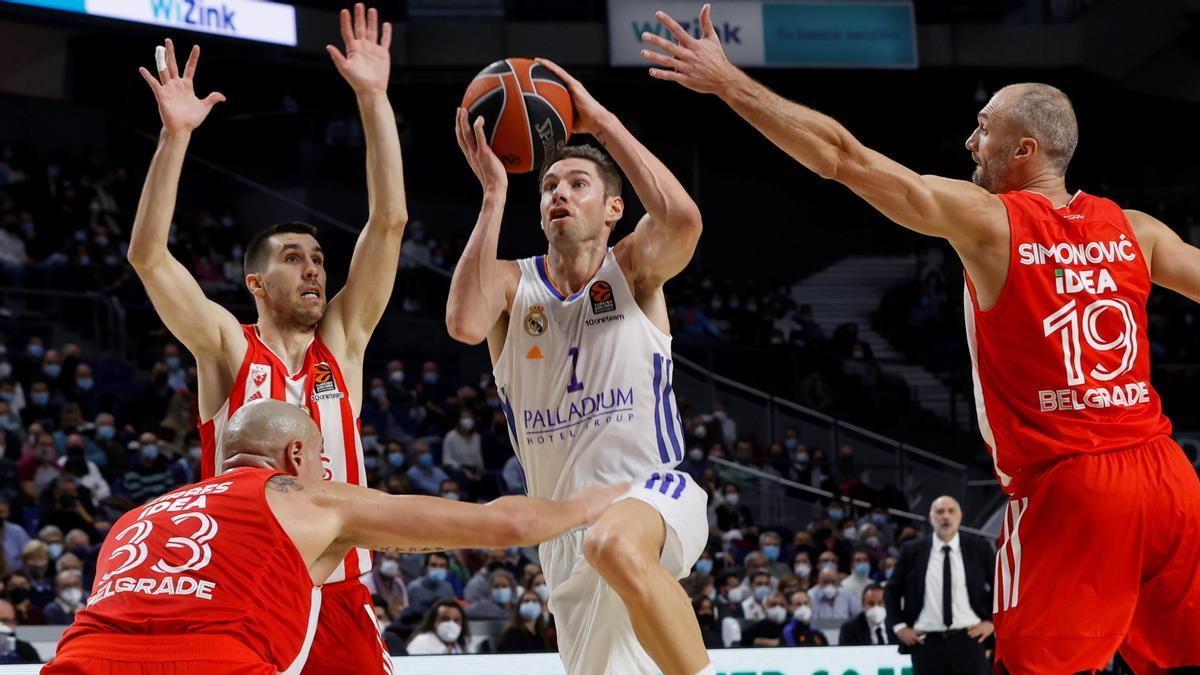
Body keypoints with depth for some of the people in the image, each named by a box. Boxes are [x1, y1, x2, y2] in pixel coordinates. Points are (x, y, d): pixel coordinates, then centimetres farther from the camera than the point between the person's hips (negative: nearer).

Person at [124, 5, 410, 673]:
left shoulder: (343, 342, 9)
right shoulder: (228, 349, 3)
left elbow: (390, 221, 3)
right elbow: (148, 257, -10)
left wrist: (374, 98, -3)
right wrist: (175, 134, -18)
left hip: (339, 598, 3)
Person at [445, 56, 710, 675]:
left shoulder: (632, 269, 0)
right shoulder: (512, 284, 4)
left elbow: (683, 219, -24)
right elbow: (464, 324, -20)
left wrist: (601, 122, -17)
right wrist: (494, 192, -17)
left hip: (655, 493, -4)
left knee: (617, 544, -40)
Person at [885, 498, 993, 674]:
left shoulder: (979, 549, 4)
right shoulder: (912, 551, 5)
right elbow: (892, 591, 14)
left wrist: (991, 621, 5)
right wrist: (900, 626, 4)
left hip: (968, 640, 0)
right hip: (927, 643, 0)